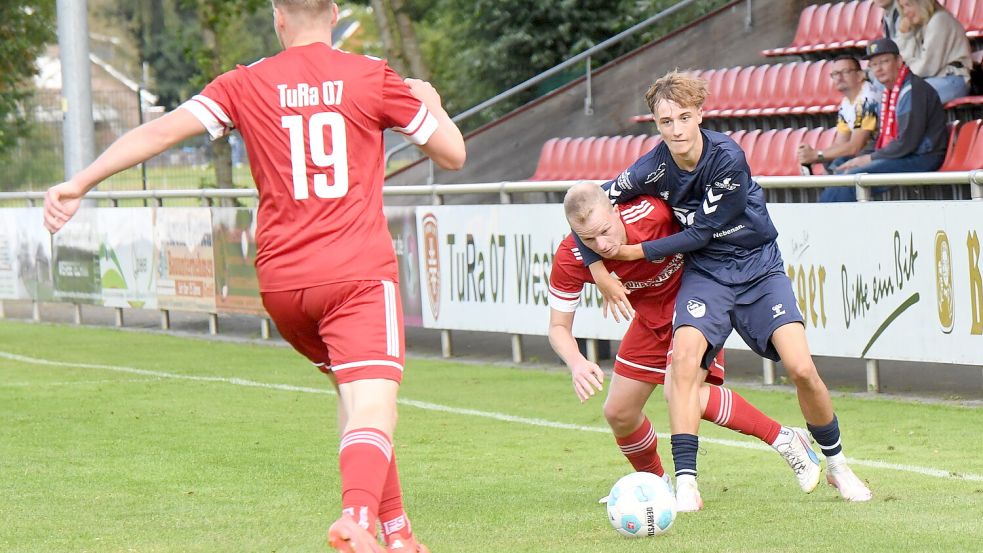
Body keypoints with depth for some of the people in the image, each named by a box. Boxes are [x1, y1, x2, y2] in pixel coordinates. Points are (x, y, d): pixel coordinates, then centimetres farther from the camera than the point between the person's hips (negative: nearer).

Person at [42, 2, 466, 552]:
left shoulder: (247, 84, 5)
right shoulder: (371, 78, 1)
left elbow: (161, 130, -4)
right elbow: (454, 154, 7)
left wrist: (79, 183, -1)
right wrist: (431, 103, 27)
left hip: (281, 280, 3)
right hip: (359, 271, -3)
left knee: (355, 397, 24)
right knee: (372, 409, -14)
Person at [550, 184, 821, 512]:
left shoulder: (651, 212, -36)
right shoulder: (569, 261, -25)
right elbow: (558, 327, -16)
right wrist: (576, 364, -36)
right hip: (651, 319, 5)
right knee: (619, 414, 4)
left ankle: (785, 441, -13)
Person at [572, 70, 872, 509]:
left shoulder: (727, 158, -23)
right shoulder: (654, 168, -13)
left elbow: (700, 233, -17)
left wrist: (638, 252, -13)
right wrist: (599, 270, -7)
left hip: (758, 267, -2)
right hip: (706, 273, 2)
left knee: (801, 368, -14)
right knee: (684, 357, -24)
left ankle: (836, 465, 11)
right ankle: (685, 481, -20)